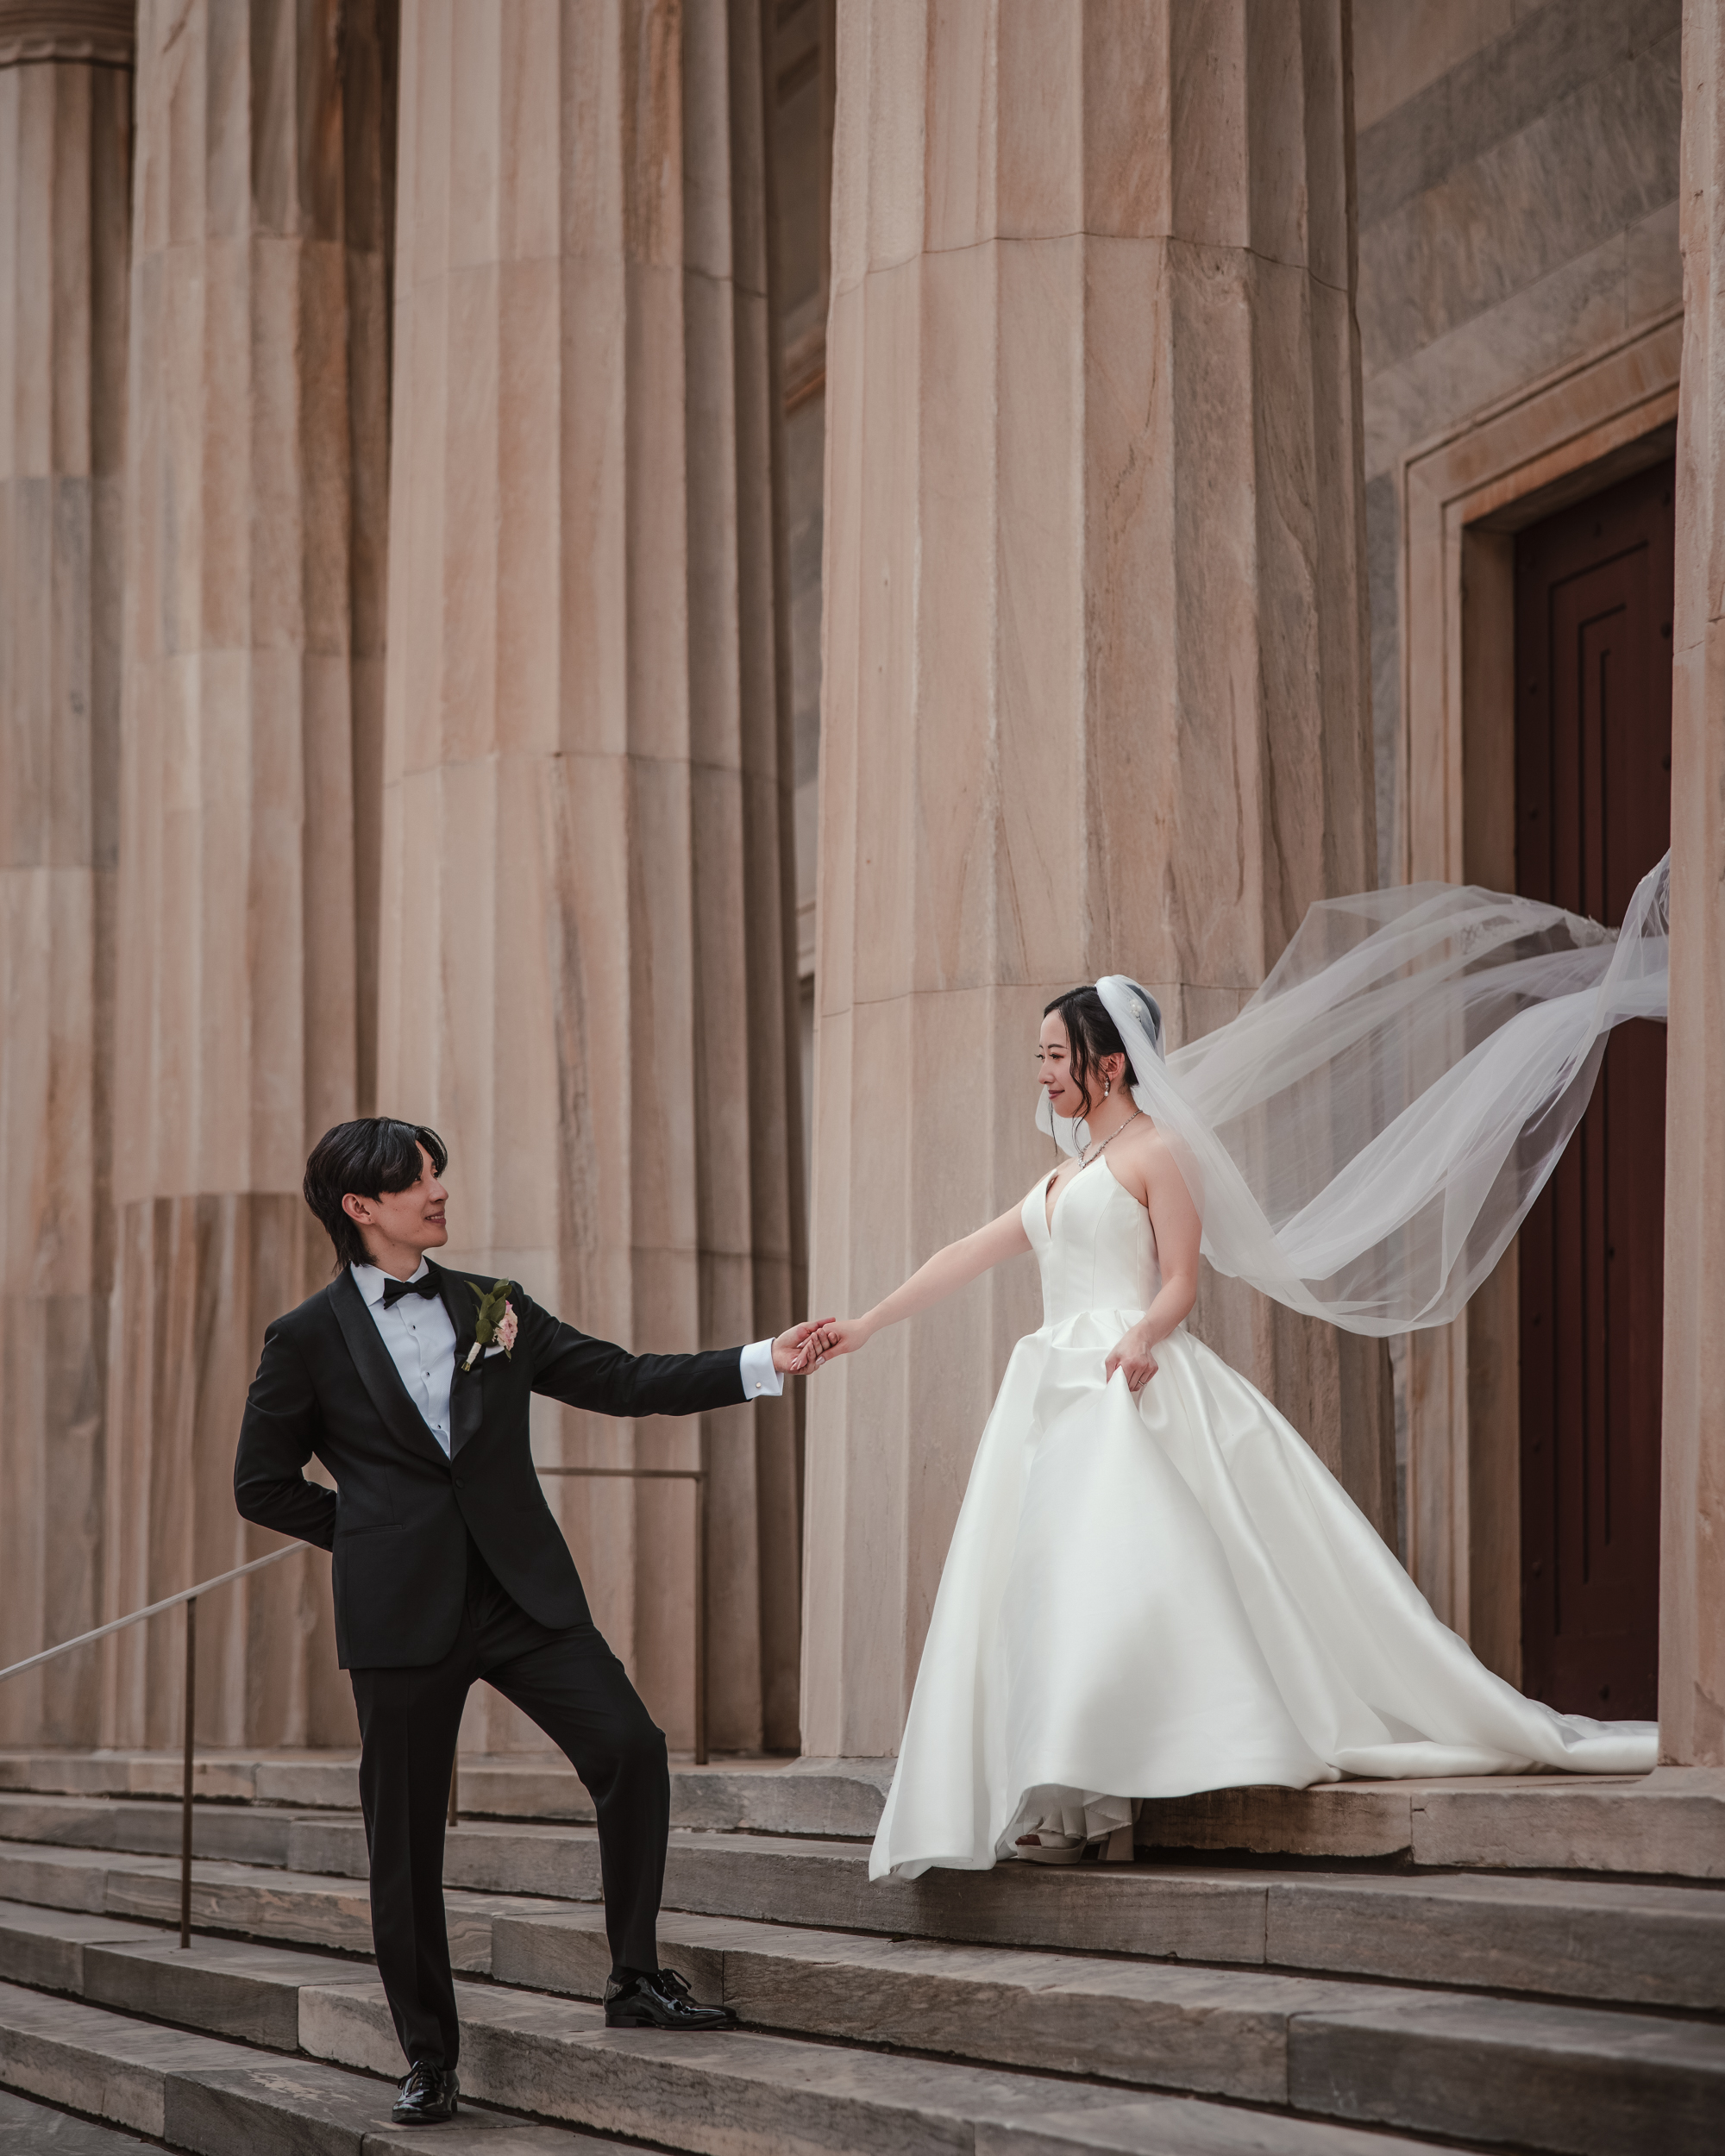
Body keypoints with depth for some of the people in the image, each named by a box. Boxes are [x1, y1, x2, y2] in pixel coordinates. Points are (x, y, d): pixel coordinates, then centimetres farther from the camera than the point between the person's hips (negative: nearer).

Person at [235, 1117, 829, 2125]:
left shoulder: (494, 1307, 11)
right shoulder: (309, 1340, 1)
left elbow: (621, 1380, 10)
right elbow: (263, 1485, 8)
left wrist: (760, 1364, 2)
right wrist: (375, 1529, 3)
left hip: (522, 1589, 3)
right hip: (404, 1613, -3)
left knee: (631, 1747, -12)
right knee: (406, 1841, 2)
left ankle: (638, 1978, 3)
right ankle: (430, 2057, 16)